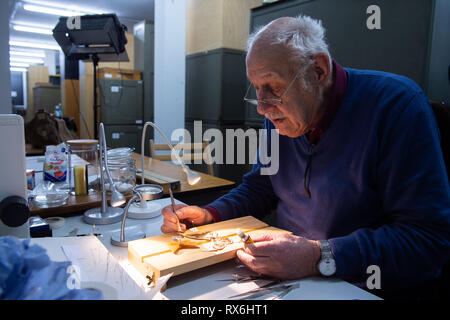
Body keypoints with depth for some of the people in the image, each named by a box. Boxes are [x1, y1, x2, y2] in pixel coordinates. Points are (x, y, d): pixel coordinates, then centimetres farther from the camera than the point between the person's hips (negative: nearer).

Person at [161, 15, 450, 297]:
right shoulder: (280, 115, 1)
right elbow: (259, 188, 11)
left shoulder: (397, 104, -17)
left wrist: (320, 257, -29)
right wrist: (209, 215, -6)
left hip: (363, 287, -4)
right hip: (287, 276, 5)